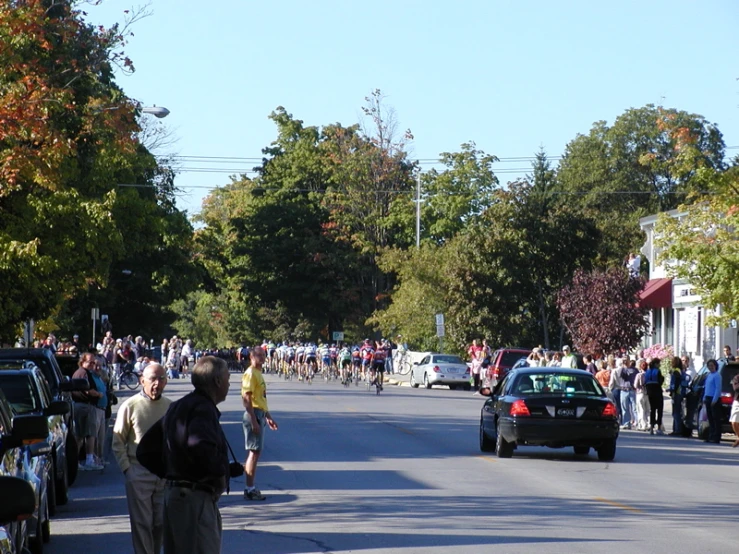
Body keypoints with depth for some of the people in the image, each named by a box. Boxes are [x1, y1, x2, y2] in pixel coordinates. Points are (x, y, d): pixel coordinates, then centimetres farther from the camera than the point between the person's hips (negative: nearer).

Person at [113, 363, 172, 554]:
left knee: (161, 522, 8)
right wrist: (126, 468, -8)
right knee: (141, 522, 0)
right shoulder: (130, 406, -6)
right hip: (139, 473, -3)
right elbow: (118, 442, -2)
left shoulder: (170, 407, 3)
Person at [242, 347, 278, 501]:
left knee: (255, 452, 12)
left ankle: (251, 488, 16)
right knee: (255, 451, -9)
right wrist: (254, 421, -24)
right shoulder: (250, 374, -13)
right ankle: (250, 489, -7)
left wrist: (268, 417, 26)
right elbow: (246, 398, -20)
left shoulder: (258, 373, 18)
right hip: (254, 414, -10)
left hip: (260, 415, 10)